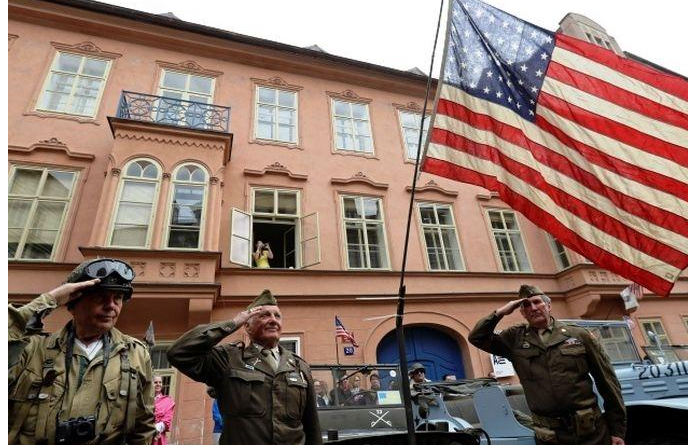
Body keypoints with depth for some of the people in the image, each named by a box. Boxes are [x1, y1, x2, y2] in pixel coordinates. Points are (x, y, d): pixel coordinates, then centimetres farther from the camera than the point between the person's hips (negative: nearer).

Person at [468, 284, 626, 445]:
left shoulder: (579, 335, 0)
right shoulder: (515, 338, 2)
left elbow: (607, 382, 4)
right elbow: (476, 338, -1)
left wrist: (617, 430, 3)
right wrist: (500, 312, -9)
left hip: (591, 430, 0)